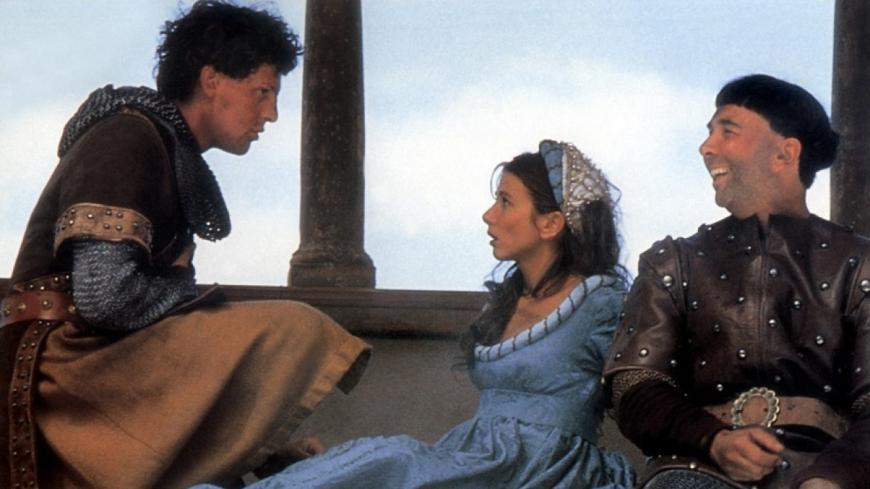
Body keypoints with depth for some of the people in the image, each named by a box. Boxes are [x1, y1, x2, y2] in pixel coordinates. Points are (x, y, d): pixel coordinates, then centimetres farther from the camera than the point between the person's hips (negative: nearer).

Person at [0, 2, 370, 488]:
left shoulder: (175, 156, 19)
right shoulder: (129, 138, -11)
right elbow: (105, 296, -22)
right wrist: (204, 302, -7)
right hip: (73, 359, -10)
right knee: (296, 330, -18)